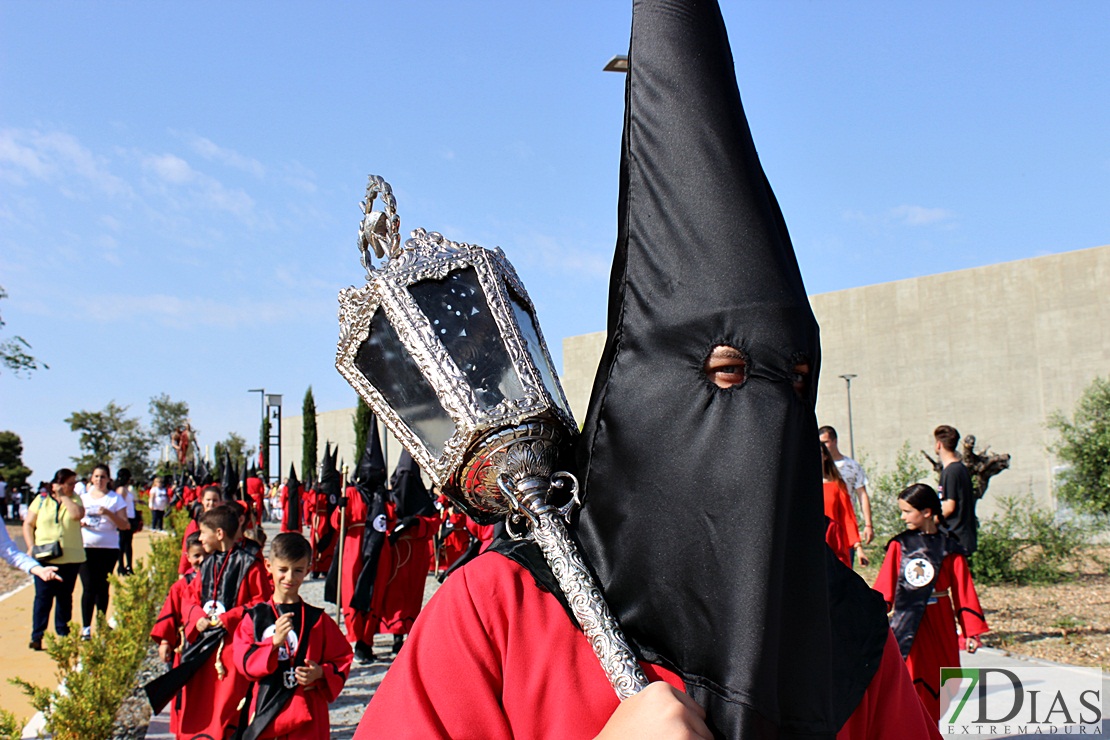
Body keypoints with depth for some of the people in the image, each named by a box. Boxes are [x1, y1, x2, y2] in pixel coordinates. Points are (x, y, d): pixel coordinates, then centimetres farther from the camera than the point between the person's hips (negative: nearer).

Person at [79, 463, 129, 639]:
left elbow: (124, 525, -1)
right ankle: (85, 627, -1)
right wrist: (80, 523, -4)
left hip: (108, 548, -1)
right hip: (86, 547, 1)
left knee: (102, 587, 2)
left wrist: (109, 514, -16)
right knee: (88, 587, -6)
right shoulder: (83, 497, 14)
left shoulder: (115, 499, 5)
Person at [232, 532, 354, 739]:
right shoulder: (255, 617, 3)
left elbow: (342, 659, 7)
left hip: (308, 716, 0)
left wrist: (321, 673, -12)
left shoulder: (317, 619, 4)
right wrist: (274, 642, -20)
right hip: (264, 716, 0)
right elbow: (244, 662, -5)